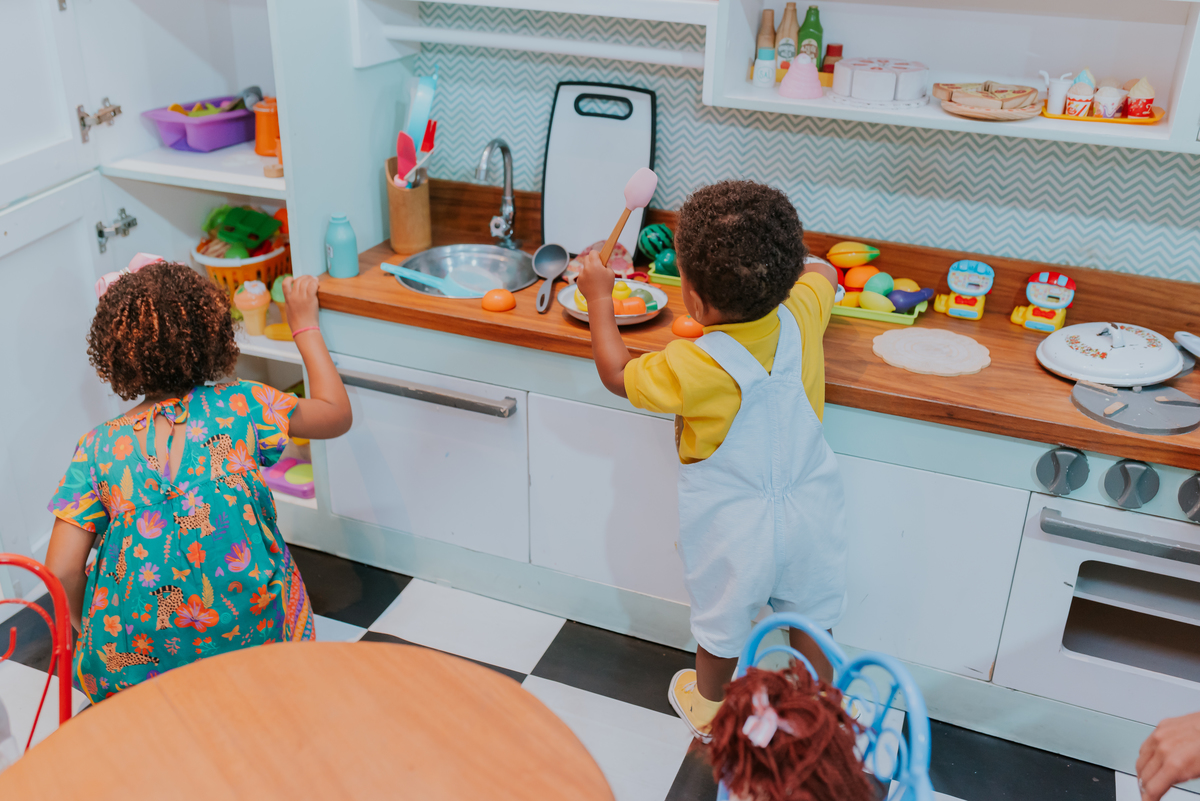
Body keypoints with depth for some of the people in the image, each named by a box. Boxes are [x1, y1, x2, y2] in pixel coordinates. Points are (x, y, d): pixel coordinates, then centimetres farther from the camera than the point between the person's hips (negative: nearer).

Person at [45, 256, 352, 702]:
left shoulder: (99, 448, -7)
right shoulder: (241, 407, -8)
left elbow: (63, 573, -7)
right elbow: (337, 414, 9)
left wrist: (90, 634, 14)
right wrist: (304, 326, 19)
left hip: (138, 662, 1)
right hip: (252, 639, 0)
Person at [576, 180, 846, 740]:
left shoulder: (693, 368, -30)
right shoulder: (802, 316, -18)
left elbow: (618, 375, -11)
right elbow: (822, 272, 7)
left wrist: (599, 299, -2)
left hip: (733, 522, -4)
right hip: (809, 510, 4)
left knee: (722, 627, 22)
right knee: (811, 622, 23)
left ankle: (708, 706, 47)